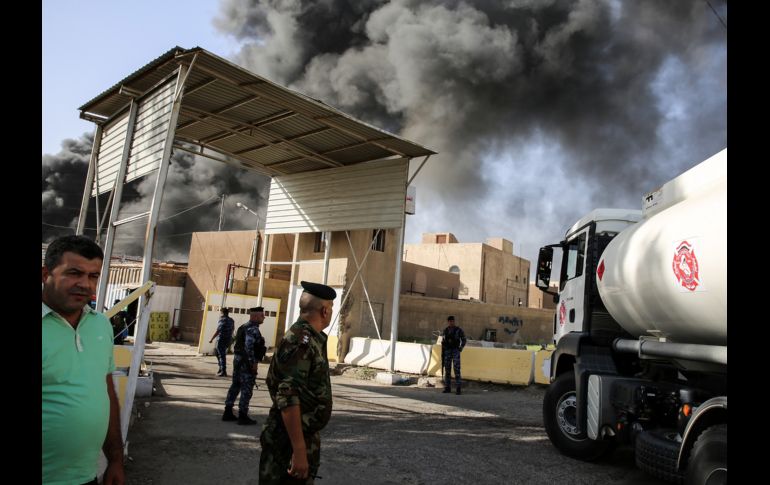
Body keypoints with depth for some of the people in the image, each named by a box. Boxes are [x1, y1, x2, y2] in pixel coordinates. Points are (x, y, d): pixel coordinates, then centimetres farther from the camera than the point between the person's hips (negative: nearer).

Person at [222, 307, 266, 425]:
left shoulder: (243, 327, 14)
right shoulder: (253, 329, -17)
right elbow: (248, 346, -26)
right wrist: (253, 362, -21)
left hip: (238, 359, 10)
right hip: (247, 362, -10)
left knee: (235, 386, 14)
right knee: (246, 389, -2)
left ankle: (228, 413, 20)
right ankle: (243, 416, 2)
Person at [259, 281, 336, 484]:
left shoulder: (312, 339, 9)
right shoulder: (300, 340, -21)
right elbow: (287, 397, -27)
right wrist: (299, 450, -28)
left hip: (306, 435, 9)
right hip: (291, 439, -9)